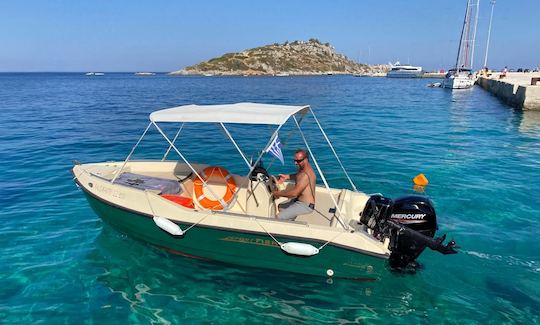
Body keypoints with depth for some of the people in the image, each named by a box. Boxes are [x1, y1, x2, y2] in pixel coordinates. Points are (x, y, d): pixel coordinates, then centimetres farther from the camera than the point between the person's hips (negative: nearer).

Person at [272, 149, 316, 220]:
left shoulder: (306, 175, -27)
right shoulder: (303, 169, 4)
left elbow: (294, 193, -30)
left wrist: (278, 193, -18)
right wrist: (287, 177, 13)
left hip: (306, 206, -11)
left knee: (279, 217, -20)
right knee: (279, 207, 22)